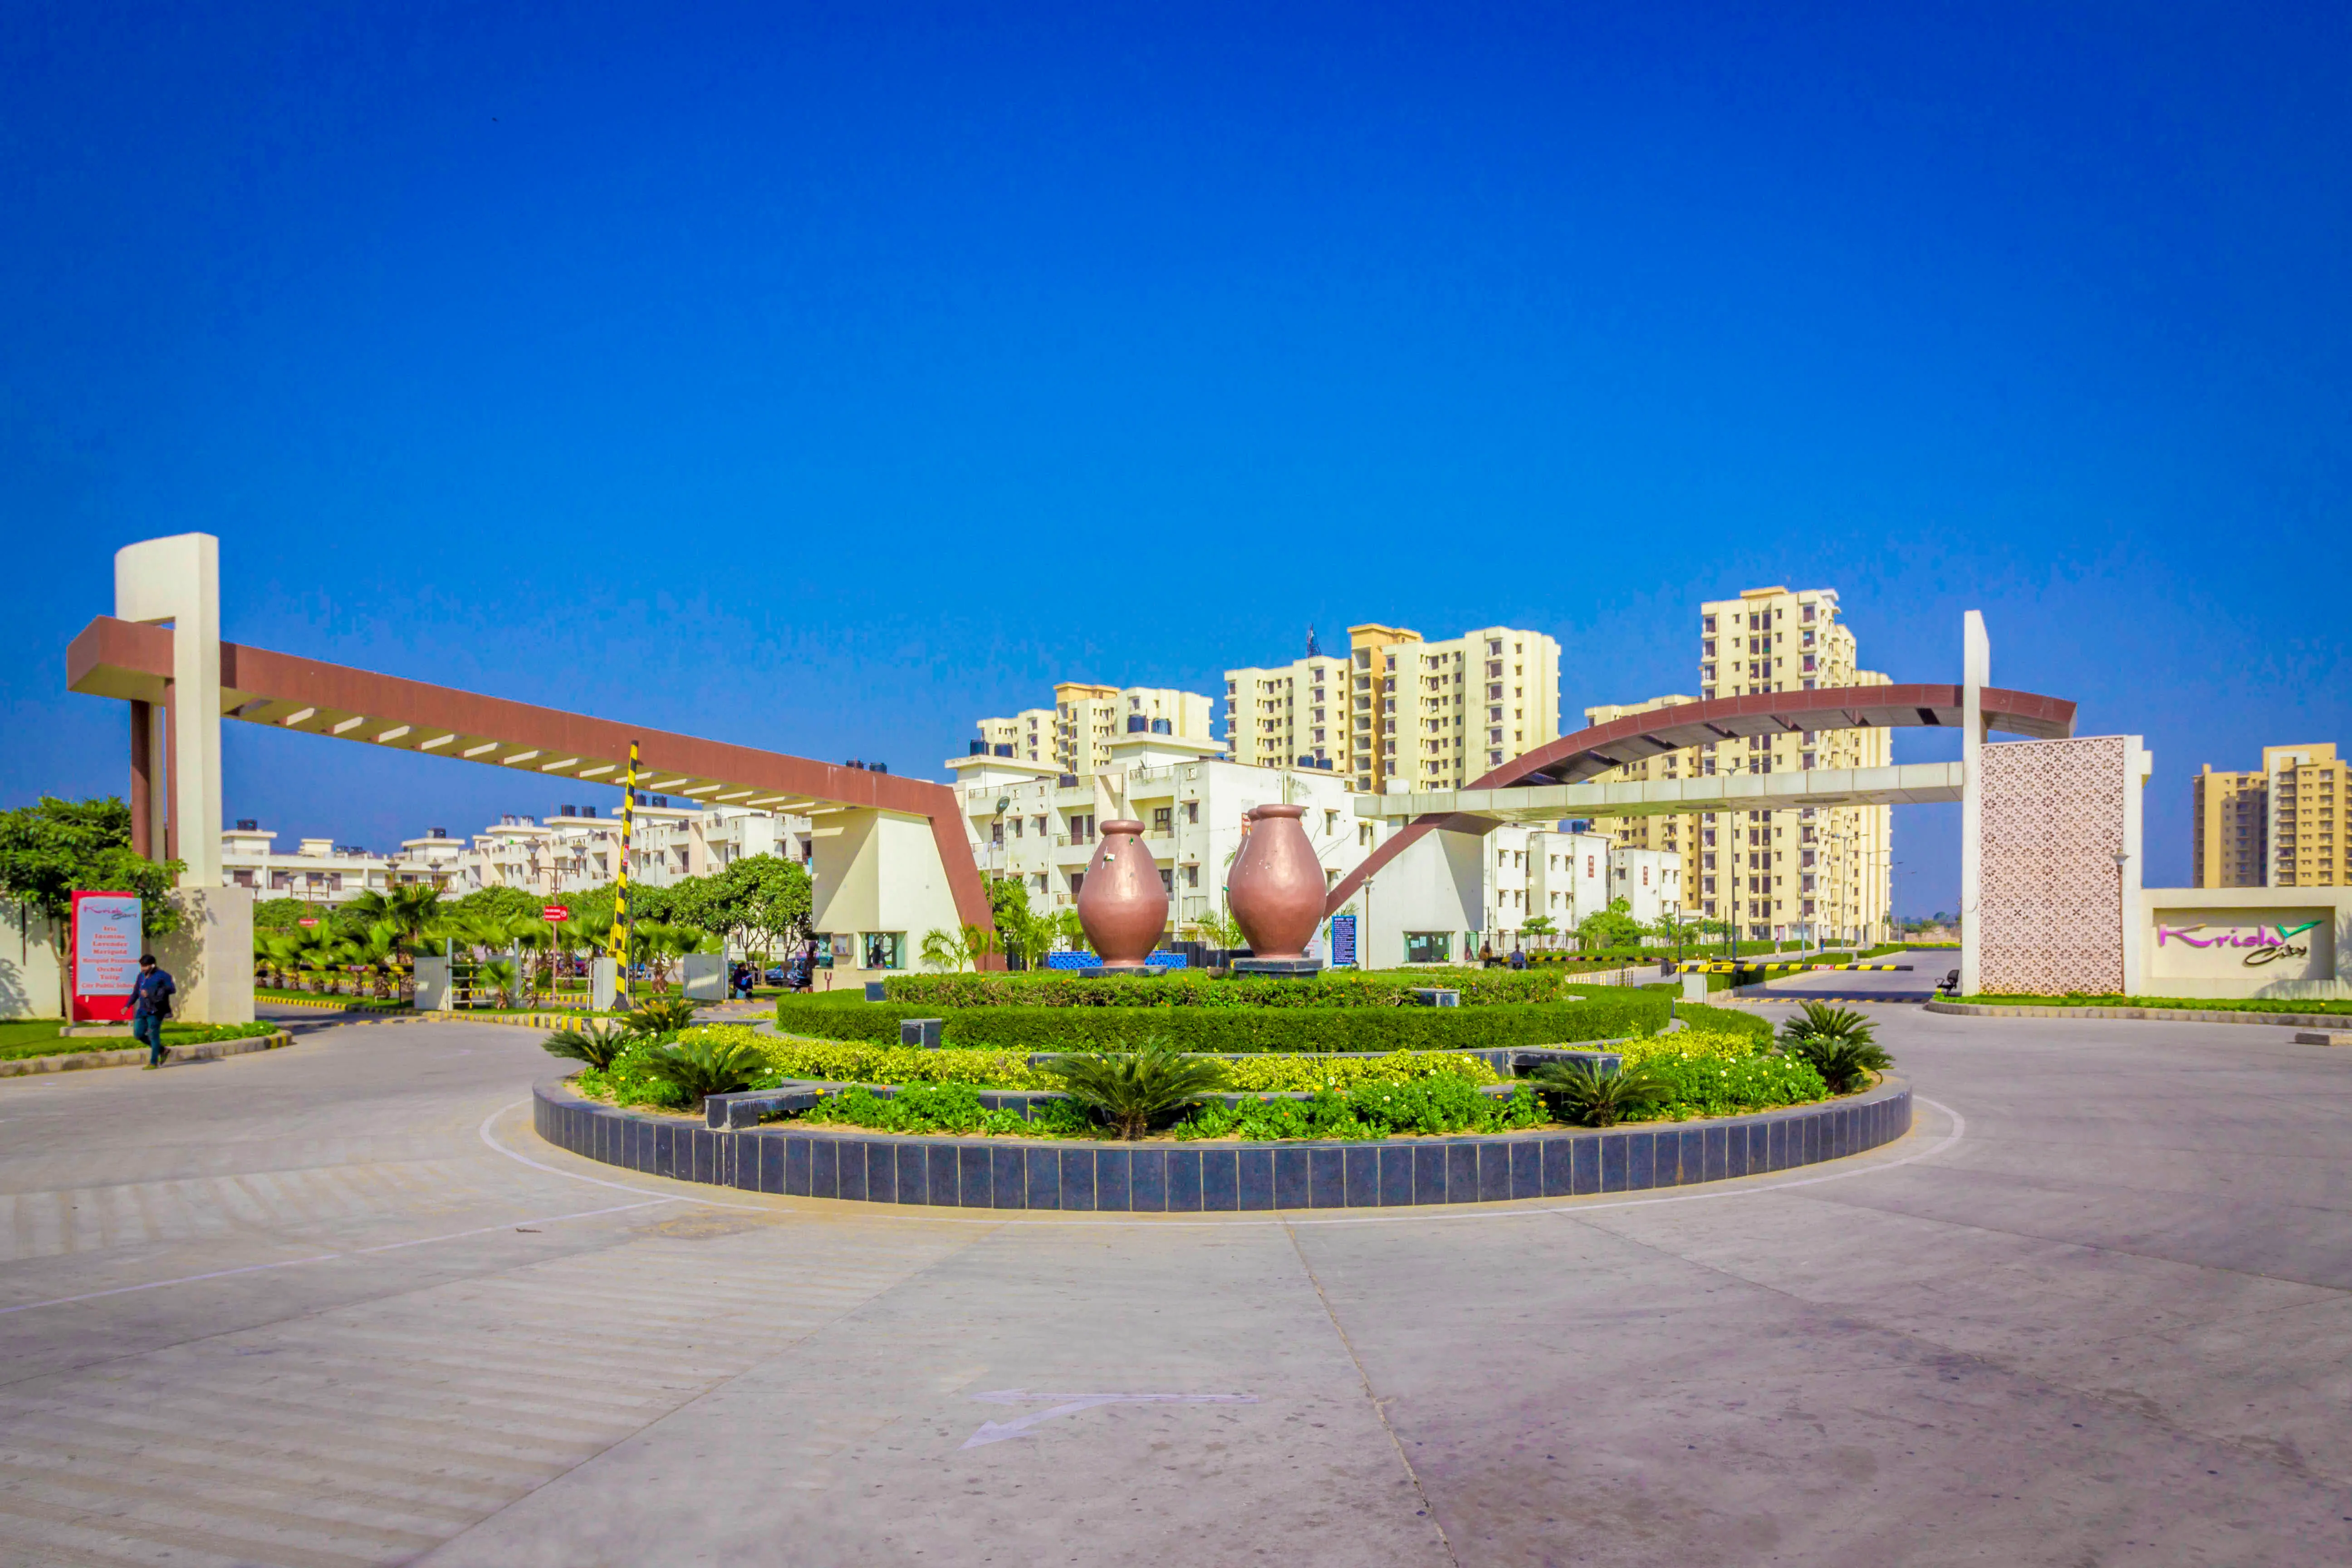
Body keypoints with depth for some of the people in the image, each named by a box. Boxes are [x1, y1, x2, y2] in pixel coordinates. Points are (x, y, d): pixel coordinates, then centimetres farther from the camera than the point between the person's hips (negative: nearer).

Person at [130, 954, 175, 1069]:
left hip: (155, 1011, -7)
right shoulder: (141, 976, 13)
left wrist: (151, 993, -20)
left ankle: (153, 1062, 6)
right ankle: (162, 1050, 25)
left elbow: (173, 989, -14)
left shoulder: (162, 975, -7)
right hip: (143, 1011, 7)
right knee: (138, 1034, 7)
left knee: (154, 1036, -3)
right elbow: (136, 993, 22)